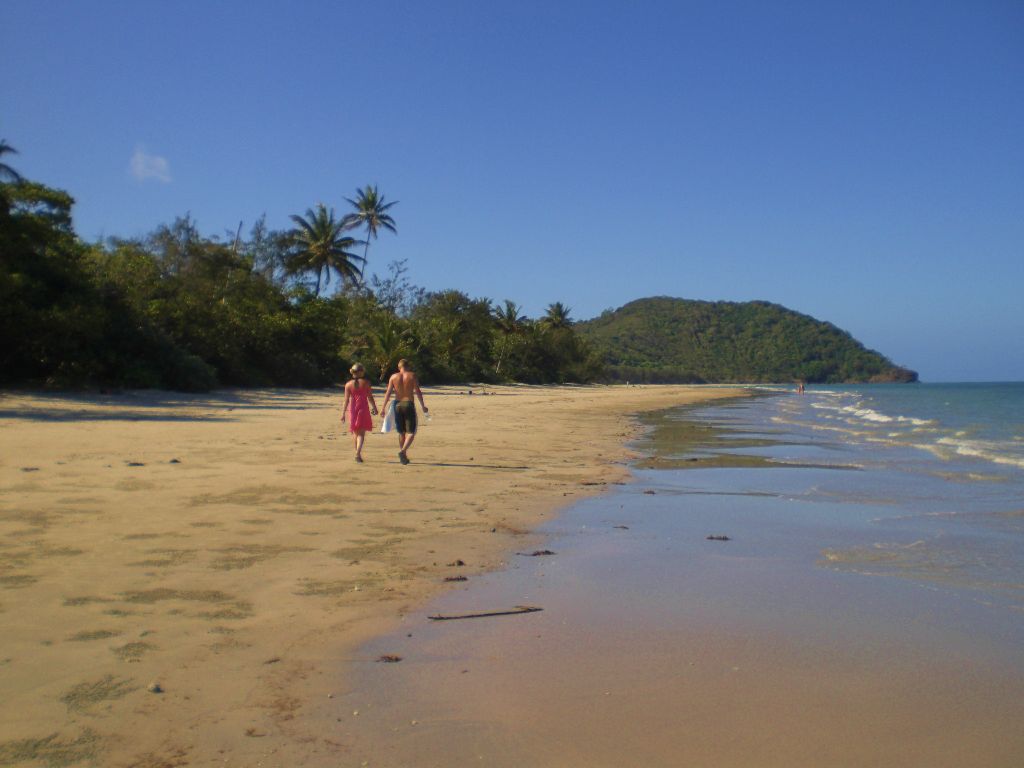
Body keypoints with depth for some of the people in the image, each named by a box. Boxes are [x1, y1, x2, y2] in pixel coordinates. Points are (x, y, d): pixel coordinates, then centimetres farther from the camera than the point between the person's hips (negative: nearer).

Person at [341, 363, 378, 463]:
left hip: (352, 409, 2)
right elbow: (370, 397, -1)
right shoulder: (366, 383, -4)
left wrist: (343, 413, 2)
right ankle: (358, 453, -20)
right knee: (361, 433, -2)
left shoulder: (348, 384, 0)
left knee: (355, 432, 17)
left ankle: (358, 453, 26)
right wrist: (374, 407, 12)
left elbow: (346, 400, -2)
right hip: (363, 409, -2)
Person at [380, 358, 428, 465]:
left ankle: (404, 456, 20)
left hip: (397, 404, 3)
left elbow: (388, 393, 1)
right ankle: (403, 451, -22)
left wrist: (384, 407, 4)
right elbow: (418, 392, -6)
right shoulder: (412, 376, -1)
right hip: (409, 404, -3)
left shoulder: (393, 377, 5)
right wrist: (423, 406, 2)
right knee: (411, 432, 0)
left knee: (401, 432, 15)